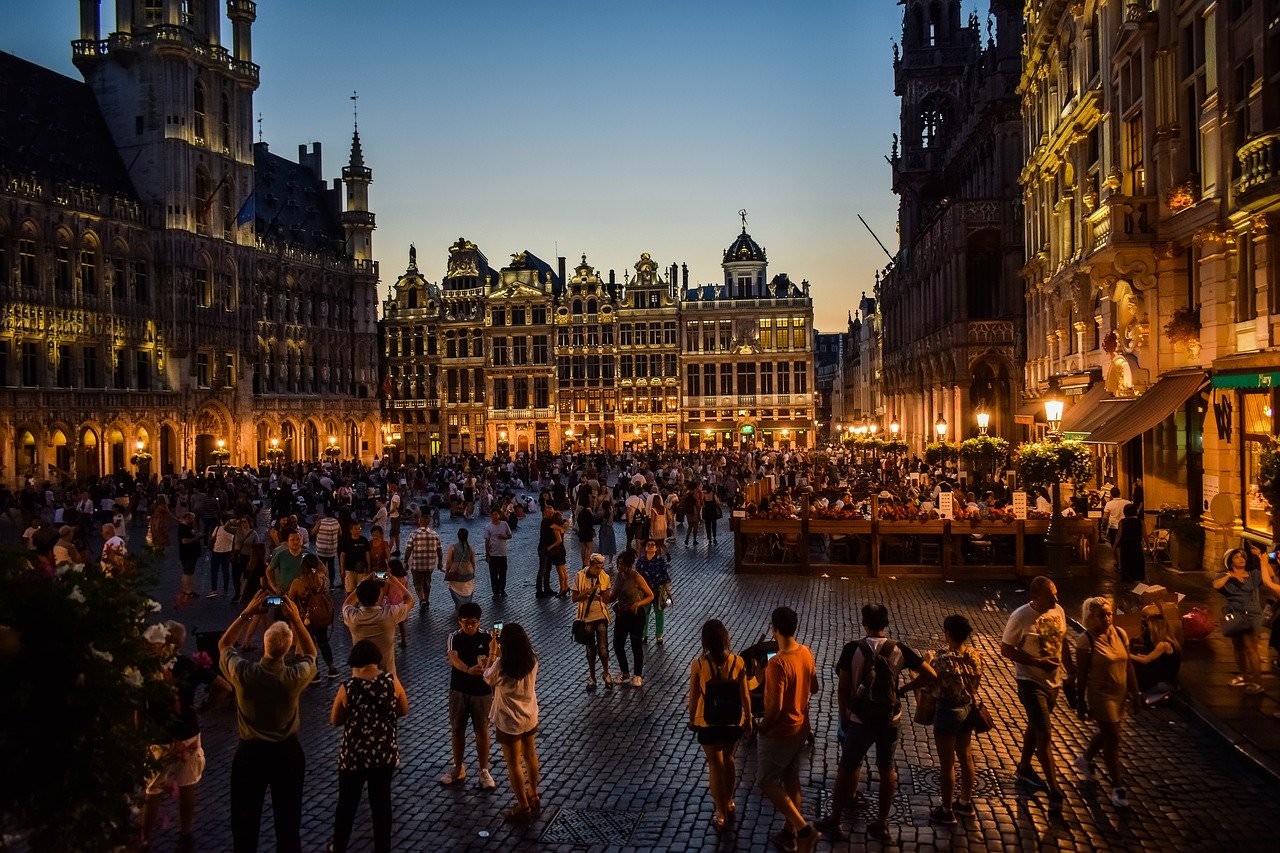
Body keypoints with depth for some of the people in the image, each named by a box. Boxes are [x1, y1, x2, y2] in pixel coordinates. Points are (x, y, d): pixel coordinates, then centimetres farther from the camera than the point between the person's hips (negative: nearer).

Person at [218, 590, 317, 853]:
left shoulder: (242, 673, -24)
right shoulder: (296, 676, -24)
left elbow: (223, 644, -2)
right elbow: (310, 653, 1)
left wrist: (246, 614, -6)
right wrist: (296, 620, -7)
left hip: (250, 752, 0)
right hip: (287, 752, 0)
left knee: (245, 817, 18)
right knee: (288, 816, 17)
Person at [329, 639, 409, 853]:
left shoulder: (347, 688, -17)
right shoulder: (391, 681, -12)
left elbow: (335, 721, -4)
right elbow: (404, 710, 1)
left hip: (354, 755, -1)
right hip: (385, 754, 2)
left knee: (347, 803, 18)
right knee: (381, 802, 16)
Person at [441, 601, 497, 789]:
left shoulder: (486, 638, -8)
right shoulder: (454, 638, -9)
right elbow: (453, 658, -28)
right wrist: (468, 670, -46)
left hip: (482, 691, -1)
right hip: (458, 690, 1)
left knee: (482, 730, 6)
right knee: (457, 729, 12)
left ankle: (484, 772, 18)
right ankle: (458, 769, 29)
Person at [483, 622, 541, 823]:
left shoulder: (501, 664, -27)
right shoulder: (532, 660, -12)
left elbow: (488, 679, -6)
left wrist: (492, 653, -1)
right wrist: (499, 654, 8)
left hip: (509, 721, -5)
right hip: (530, 716, 5)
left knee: (514, 763, 9)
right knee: (530, 756, 23)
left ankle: (523, 807, 19)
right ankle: (533, 796, 41)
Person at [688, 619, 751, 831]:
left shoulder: (698, 665, -18)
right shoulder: (737, 662, -14)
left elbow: (693, 696, -8)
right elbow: (745, 695, -7)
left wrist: (692, 719, 8)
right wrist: (748, 719, 8)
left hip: (708, 724, -2)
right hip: (733, 722, 2)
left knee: (715, 766, 11)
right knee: (728, 758, 26)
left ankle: (722, 814, 17)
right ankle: (728, 801, 41)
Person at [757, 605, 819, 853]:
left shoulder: (778, 663, -29)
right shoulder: (806, 653, -4)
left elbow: (776, 707, -28)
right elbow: (814, 688, 10)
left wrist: (763, 726, -11)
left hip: (779, 733, -8)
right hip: (800, 728, 8)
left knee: (768, 783, 7)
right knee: (791, 780, 20)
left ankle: (804, 829, 2)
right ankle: (790, 833, 31)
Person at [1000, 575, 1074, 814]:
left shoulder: (1058, 611, -1)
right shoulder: (1021, 617, -21)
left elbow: (1062, 643, 12)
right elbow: (1006, 649, -15)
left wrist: (1070, 672, 13)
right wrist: (1038, 662, -22)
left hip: (1054, 680, 7)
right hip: (1031, 681, -7)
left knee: (1035, 727, 23)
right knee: (1045, 734, -8)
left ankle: (1024, 768, 42)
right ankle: (1055, 791, -2)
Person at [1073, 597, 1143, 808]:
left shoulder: (1120, 634, -1)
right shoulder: (1086, 641, -18)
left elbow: (1128, 666, 6)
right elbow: (1081, 674, -12)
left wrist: (1135, 693, 8)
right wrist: (1081, 702, -8)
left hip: (1120, 693, 7)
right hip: (1100, 694, -6)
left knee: (1106, 732, 23)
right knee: (1112, 739, -3)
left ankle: (1085, 759, 48)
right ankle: (1117, 787, 9)